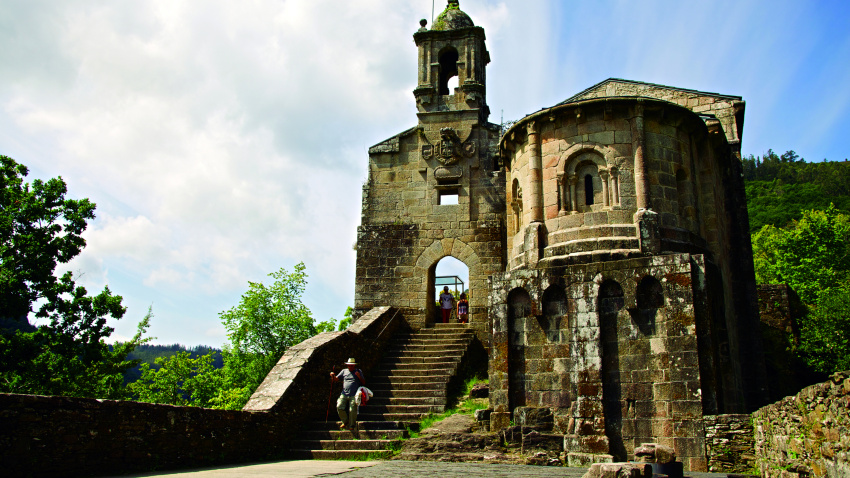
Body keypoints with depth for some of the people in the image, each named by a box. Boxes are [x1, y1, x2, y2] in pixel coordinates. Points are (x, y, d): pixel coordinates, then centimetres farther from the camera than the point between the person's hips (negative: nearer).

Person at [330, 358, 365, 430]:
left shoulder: (358, 371, 13)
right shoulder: (344, 371, 17)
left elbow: (364, 383, 10)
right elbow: (336, 379, 17)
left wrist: (359, 377, -8)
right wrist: (333, 376, -5)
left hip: (354, 395, -2)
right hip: (344, 394, 2)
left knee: (352, 410, -11)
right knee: (339, 407, -11)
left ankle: (352, 425, 5)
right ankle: (345, 422, 10)